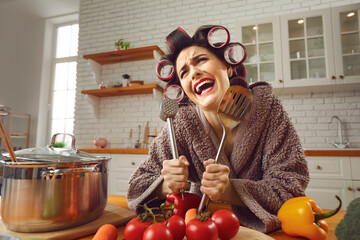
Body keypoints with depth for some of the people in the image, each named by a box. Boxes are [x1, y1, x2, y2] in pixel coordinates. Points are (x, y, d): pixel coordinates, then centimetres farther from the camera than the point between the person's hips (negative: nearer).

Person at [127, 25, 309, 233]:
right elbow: (139, 183, -10)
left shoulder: (265, 106, -14)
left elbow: (292, 185, -16)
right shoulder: (185, 123, -14)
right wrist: (168, 186, -30)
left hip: (267, 229, 0)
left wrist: (229, 191, -31)